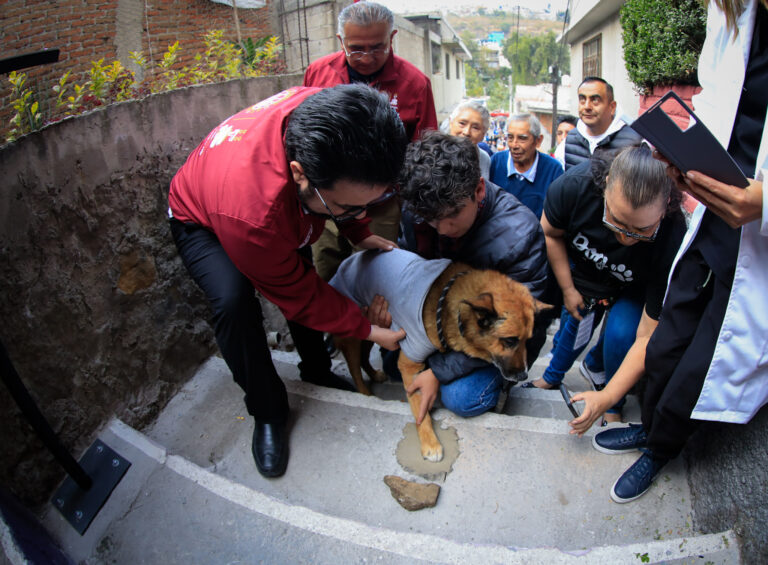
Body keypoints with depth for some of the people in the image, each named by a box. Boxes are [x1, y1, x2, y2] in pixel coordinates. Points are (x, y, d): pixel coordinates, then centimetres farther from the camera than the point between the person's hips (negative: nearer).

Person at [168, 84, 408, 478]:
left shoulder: (325, 118, -33)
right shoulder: (251, 212, -47)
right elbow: (297, 295, -28)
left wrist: (360, 234, -7)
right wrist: (367, 330, -19)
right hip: (200, 221, -6)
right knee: (234, 302, -29)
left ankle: (317, 372, 26)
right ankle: (268, 414, -7)